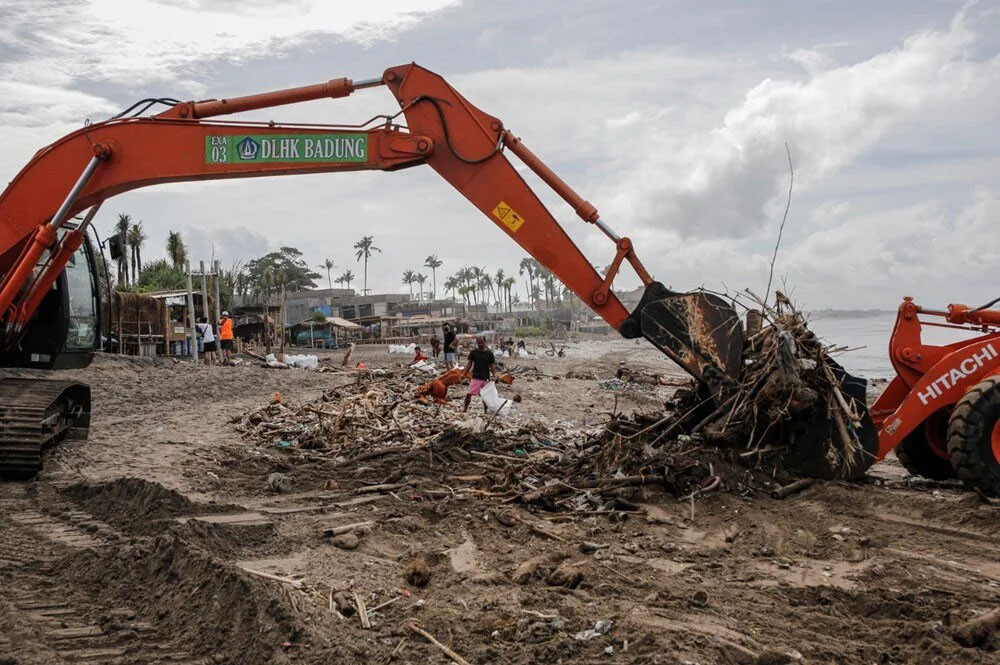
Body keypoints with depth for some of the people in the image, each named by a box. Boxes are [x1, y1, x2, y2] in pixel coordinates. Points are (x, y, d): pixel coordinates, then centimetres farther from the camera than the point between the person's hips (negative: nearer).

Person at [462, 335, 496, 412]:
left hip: (486, 378, 0)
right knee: (469, 394, -7)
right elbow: (469, 364, 7)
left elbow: (492, 365, 1)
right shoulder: (473, 352, 0)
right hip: (475, 377, 0)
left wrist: (493, 376, -9)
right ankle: (465, 409, 7)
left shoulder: (489, 353, -3)